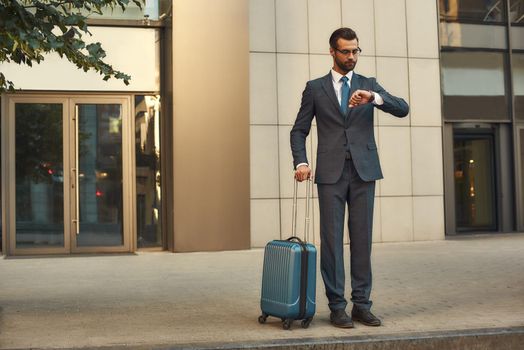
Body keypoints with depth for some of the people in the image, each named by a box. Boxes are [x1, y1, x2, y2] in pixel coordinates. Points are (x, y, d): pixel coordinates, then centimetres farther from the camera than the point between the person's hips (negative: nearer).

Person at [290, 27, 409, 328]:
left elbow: (402, 109, -2)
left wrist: (373, 97, -20)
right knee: (332, 239, -2)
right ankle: (337, 306, 4)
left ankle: (362, 305, 9)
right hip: (331, 173, -1)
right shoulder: (315, 88, 9)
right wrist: (301, 162, -9)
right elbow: (299, 130, 8)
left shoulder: (369, 85, 12)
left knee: (362, 239, 2)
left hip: (363, 171, 1)